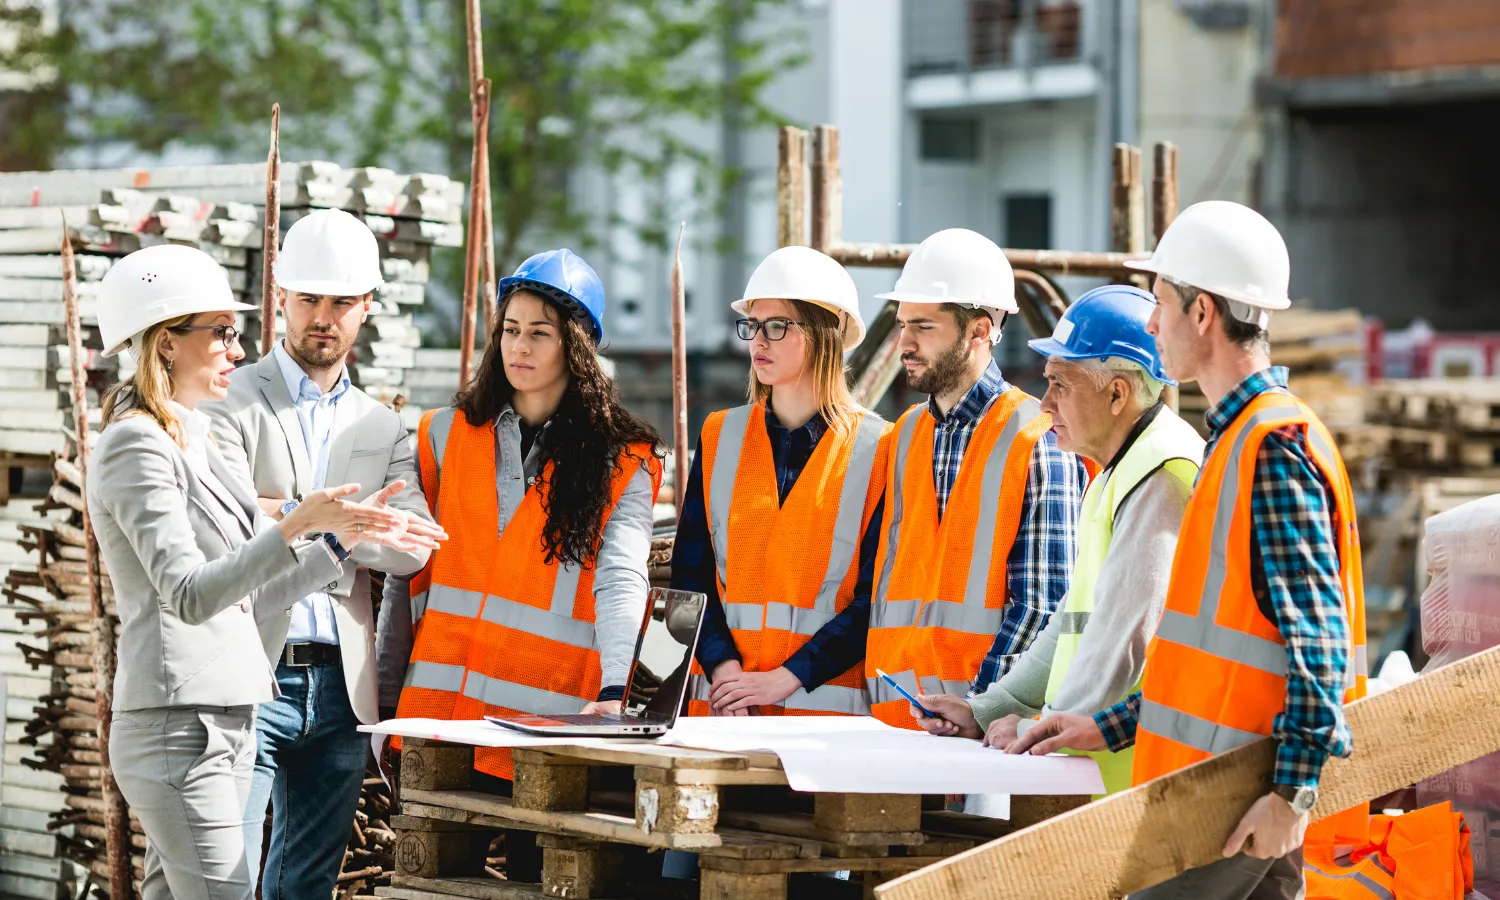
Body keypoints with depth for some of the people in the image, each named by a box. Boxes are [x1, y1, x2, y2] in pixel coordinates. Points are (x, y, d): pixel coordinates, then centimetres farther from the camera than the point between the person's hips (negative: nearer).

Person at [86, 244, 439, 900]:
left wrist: (346, 536, 14)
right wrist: (295, 527, -28)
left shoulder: (192, 441, 19)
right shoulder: (137, 447, -10)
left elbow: (249, 600, 20)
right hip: (179, 729, -9)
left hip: (226, 722, 9)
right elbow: (191, 596, -20)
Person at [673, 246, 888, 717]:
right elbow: (690, 573, 6)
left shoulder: (878, 449, -1)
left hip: (829, 702, -3)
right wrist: (723, 666, -10)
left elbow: (878, 596, -6)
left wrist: (785, 678, -13)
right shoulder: (719, 437, 11)